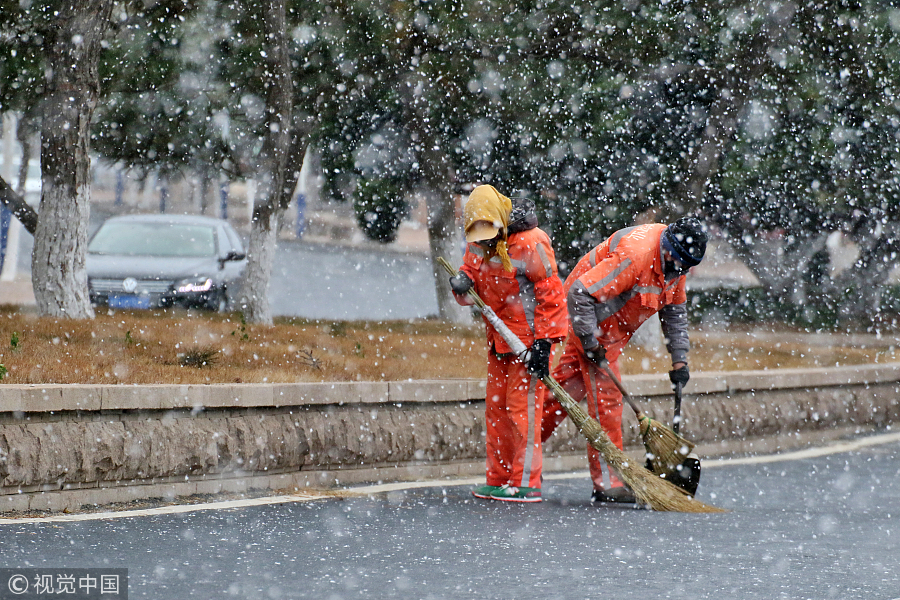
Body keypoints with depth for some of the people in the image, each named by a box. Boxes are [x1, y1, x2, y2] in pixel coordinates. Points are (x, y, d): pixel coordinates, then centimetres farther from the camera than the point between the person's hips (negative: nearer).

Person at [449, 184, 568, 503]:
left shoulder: (530, 243, -17)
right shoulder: (477, 245, 5)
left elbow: (550, 292, -17)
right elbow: (470, 272, 13)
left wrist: (543, 342, -20)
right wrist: (462, 284, -14)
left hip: (529, 339, -8)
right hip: (499, 340, 8)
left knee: (522, 408, -9)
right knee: (496, 408, 10)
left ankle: (526, 483, -7)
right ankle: (498, 480, 17)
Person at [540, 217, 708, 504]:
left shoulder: (674, 261, -4)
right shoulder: (634, 257, -32)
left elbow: (675, 311, 11)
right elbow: (580, 294, -31)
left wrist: (679, 360, 6)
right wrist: (590, 344, -25)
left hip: (613, 326, 9)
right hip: (590, 319, -9)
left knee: (569, 384, 14)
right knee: (606, 396, -11)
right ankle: (607, 484, -9)